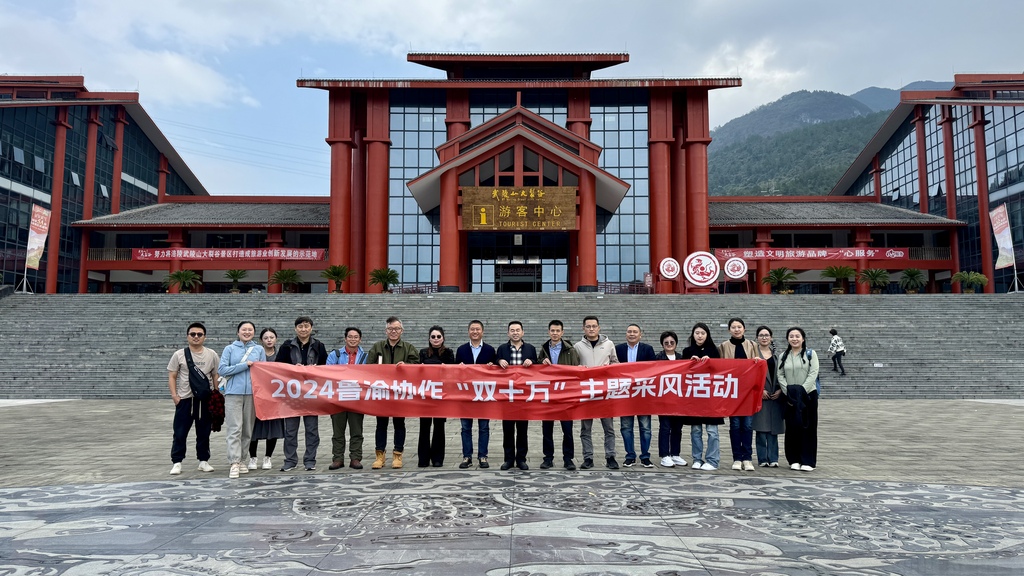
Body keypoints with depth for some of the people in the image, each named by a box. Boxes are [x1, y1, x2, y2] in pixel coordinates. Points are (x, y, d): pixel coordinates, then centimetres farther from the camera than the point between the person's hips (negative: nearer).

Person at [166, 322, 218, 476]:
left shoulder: (211, 355, 5)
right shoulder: (179, 355, 1)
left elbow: (216, 376, 8)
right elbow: (172, 376, 2)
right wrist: (174, 395, -8)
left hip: (205, 399, 1)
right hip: (185, 399, -1)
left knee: (204, 432, 9)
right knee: (180, 432, 0)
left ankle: (203, 461, 18)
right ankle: (176, 462, 8)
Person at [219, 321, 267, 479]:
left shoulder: (259, 350, 11)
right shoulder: (230, 349, 6)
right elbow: (221, 370, -3)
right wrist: (244, 365, -8)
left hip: (252, 393, 2)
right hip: (233, 393, -2)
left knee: (248, 429, 6)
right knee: (234, 429, -8)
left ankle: (240, 459, 17)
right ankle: (234, 463, -9)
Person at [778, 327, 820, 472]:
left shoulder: (810, 354, 1)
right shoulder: (784, 356, 10)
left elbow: (813, 374, -8)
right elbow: (780, 375, 3)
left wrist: (802, 390, -17)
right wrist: (788, 391, -11)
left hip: (808, 395, -2)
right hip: (790, 397, 3)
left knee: (808, 427, 0)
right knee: (792, 427, 4)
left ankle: (808, 461, 5)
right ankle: (794, 460, 12)